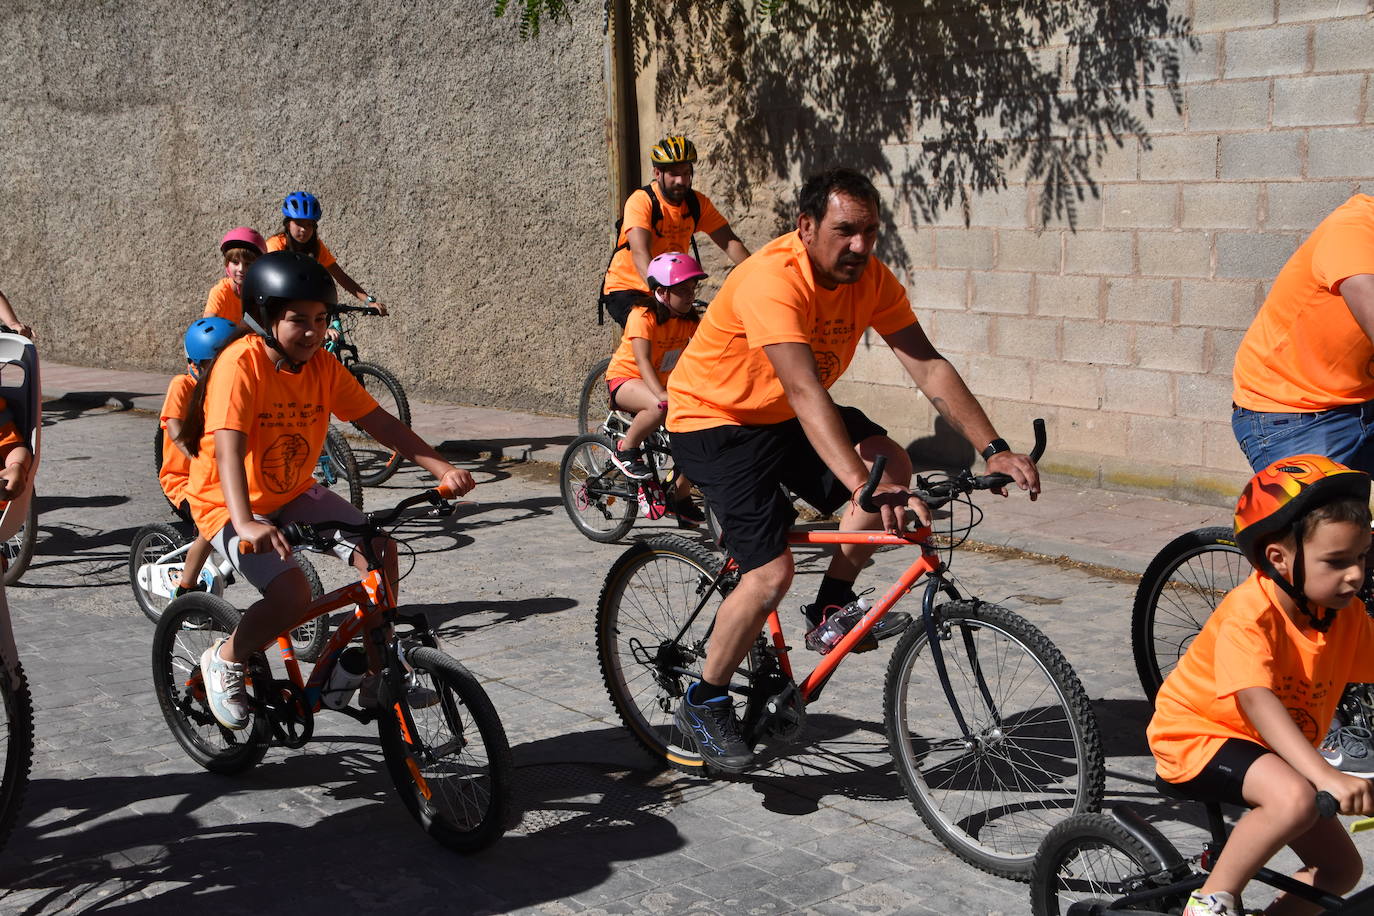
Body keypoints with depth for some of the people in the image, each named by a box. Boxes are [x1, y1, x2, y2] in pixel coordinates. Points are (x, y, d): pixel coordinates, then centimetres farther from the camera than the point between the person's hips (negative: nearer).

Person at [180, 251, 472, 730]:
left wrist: (442, 468, -16)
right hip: (229, 504, -6)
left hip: (293, 494, 6)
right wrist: (246, 524, -49)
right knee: (291, 592, -27)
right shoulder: (242, 364, -25)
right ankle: (224, 662, 2)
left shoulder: (323, 366, -6)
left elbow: (380, 422, -5)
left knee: (379, 549, -10)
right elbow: (228, 448, -35)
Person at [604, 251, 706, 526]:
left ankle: (681, 495, 7)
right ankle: (626, 451, -13)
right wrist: (660, 394, -45)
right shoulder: (643, 316, -20)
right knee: (659, 407, -40)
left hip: (664, 383, 6)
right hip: (625, 379, -6)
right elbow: (643, 361, -30)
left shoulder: (690, 320, 0)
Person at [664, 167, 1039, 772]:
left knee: (892, 464, -19)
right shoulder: (774, 280, -32)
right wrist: (865, 487, -52)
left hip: (782, 416, 7)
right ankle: (703, 706, 3)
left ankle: (832, 607, -1)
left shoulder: (872, 280, -11)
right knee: (771, 573, -17)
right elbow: (805, 393, -42)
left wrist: (993, 450, -27)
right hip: (713, 420, -6)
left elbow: (929, 368, -15)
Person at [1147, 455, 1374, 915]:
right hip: (1199, 734, -8)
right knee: (1295, 798, -33)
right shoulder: (1249, 613, -29)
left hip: (1274, 748, 8)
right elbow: (1258, 703, -39)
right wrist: (1327, 776, -50)